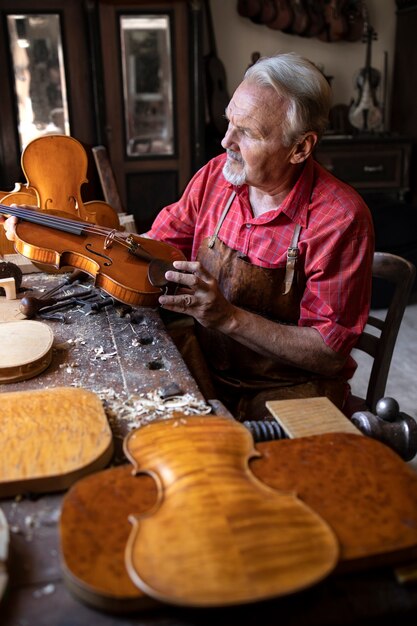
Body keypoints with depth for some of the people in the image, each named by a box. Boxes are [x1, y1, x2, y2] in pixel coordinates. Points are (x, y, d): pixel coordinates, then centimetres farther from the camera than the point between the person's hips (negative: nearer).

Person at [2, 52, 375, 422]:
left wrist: (229, 317, -29)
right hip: (205, 360, 5)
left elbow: (331, 354, -19)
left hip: (285, 387, -4)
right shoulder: (216, 175, -4)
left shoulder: (341, 218, -20)